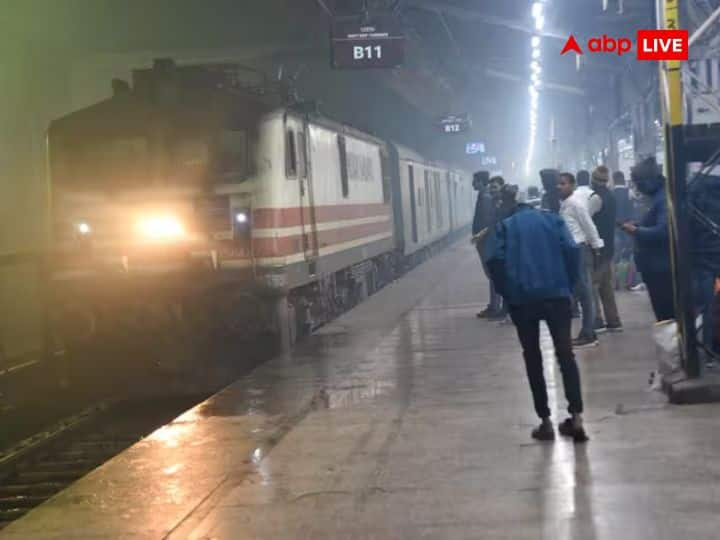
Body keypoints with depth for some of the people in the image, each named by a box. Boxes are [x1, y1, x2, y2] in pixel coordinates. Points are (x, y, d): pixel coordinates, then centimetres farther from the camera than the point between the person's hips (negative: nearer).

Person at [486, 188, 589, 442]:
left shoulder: (505, 226, 14)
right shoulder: (552, 219, 16)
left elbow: (496, 260, -2)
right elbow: (571, 250, 0)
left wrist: (507, 292, 8)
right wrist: (569, 285, 8)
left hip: (521, 299, 0)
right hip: (556, 294, 0)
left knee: (533, 359, 9)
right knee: (565, 354, 8)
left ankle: (545, 422, 9)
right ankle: (576, 418, -1)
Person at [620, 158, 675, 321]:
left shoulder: (666, 199, -18)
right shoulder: (657, 197, 14)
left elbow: (663, 231, -28)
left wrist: (637, 231, -18)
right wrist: (637, 227, 6)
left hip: (662, 268, -10)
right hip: (657, 267, 10)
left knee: (667, 315, -5)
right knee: (664, 314, 14)